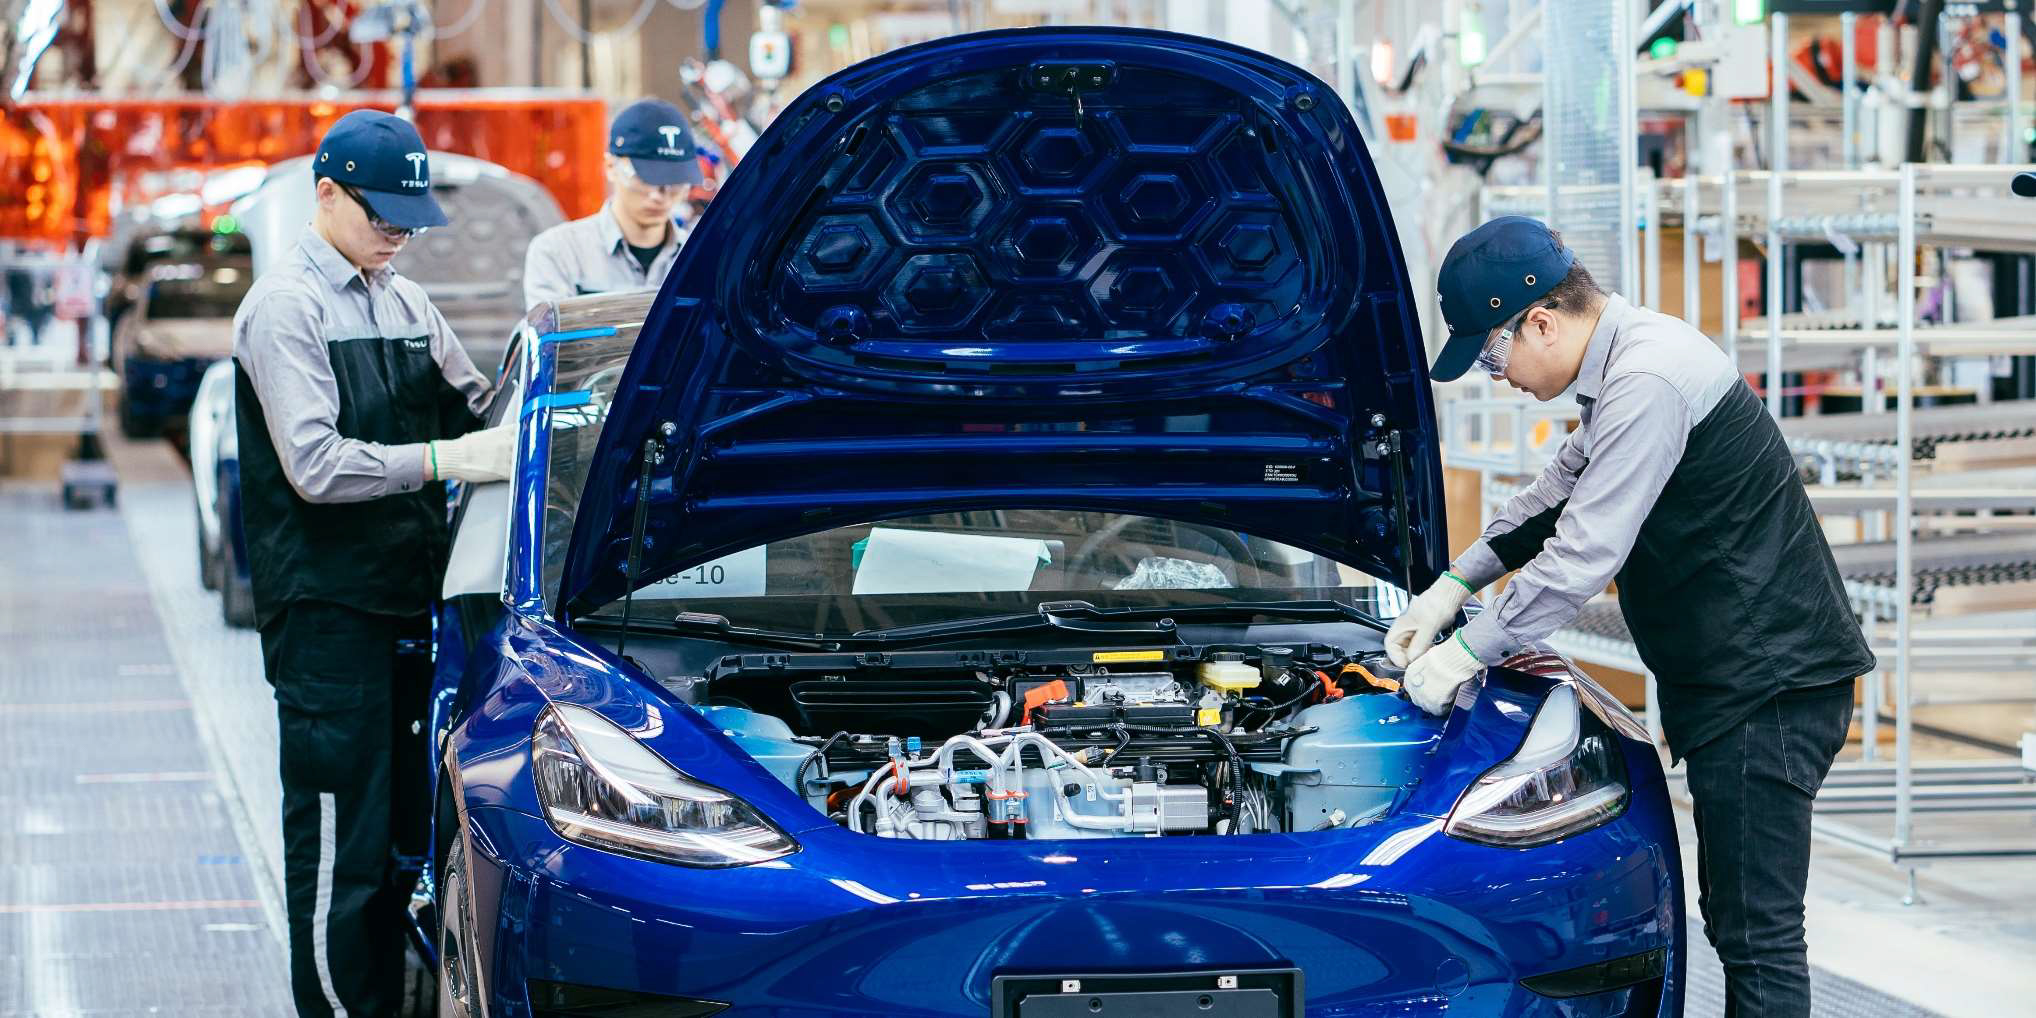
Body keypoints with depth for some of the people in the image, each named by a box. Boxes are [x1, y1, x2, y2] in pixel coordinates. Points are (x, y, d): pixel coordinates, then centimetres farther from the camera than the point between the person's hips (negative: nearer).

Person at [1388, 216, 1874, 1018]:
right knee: (1739, 920, 14)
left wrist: (1467, 653, -11)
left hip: (1768, 681, -11)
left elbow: (1580, 557, -21)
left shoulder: (1650, 381, -20)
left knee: (1756, 929, -10)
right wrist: (1454, 584, 23)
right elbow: (1562, 490, 29)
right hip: (1732, 681, 11)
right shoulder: (1625, 364, 14)